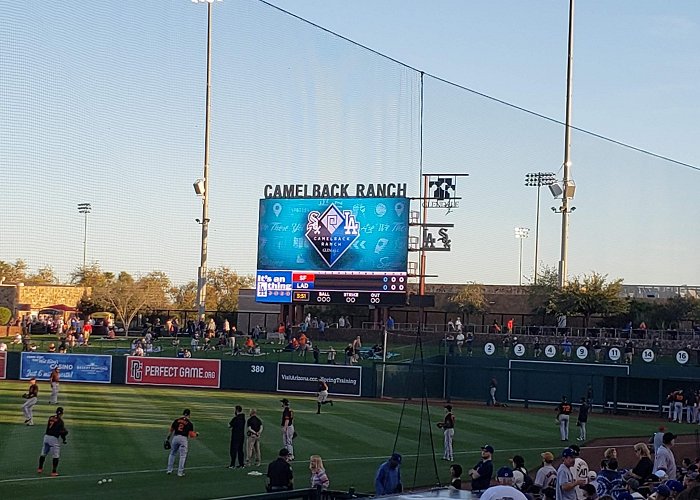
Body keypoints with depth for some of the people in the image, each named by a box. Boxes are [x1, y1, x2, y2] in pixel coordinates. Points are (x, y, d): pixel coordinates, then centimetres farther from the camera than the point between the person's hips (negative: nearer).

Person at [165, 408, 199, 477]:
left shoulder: (176, 420, 7)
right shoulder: (190, 424, -1)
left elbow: (171, 430, 9)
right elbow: (191, 435, -4)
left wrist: (167, 439, 15)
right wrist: (196, 434, 17)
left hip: (175, 437, 3)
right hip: (183, 439, -3)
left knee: (172, 453, 19)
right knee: (183, 456, 5)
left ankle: (169, 470, 21)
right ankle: (180, 472, 4)